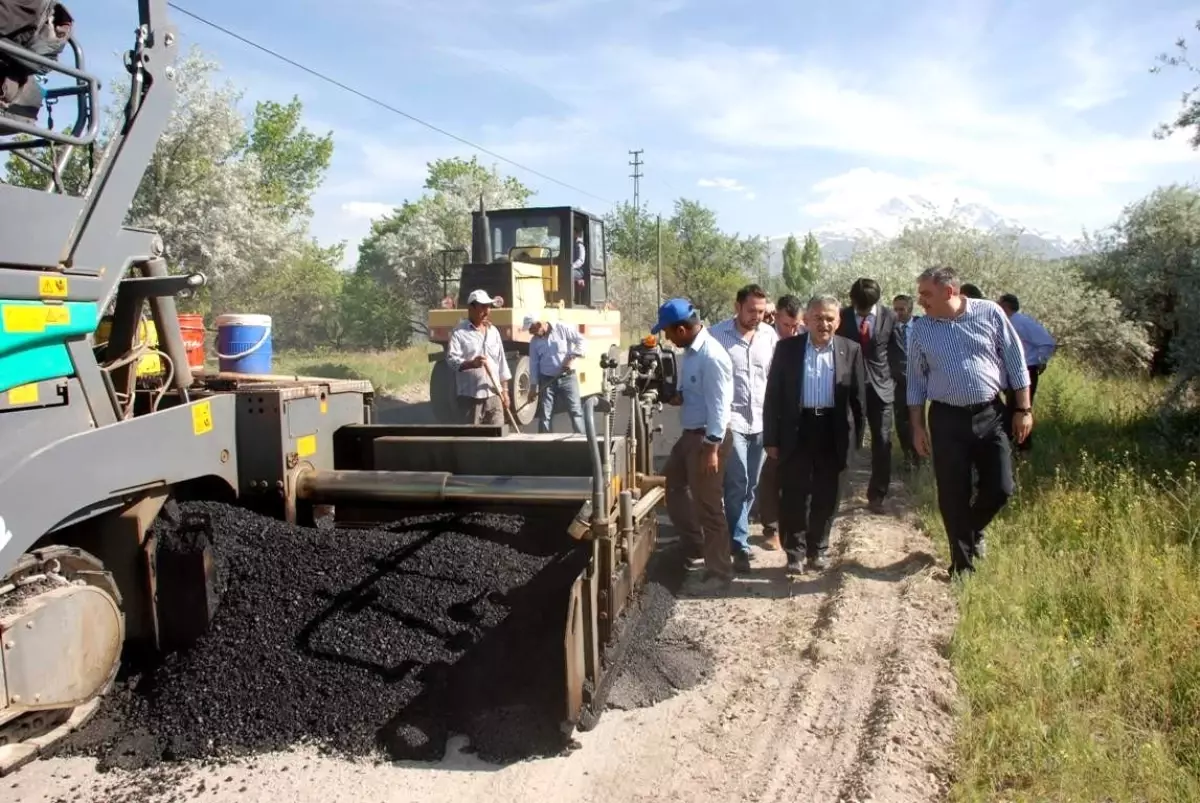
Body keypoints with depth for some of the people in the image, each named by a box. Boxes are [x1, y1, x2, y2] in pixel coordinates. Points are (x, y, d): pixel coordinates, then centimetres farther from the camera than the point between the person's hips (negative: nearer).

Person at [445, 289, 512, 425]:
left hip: (493, 394, 5)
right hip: (470, 396, -5)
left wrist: (505, 390, 12)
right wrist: (471, 363, -33)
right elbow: (451, 359, -14)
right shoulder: (459, 332, -4)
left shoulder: (493, 331, 14)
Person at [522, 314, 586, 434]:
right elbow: (534, 364, 8)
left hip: (567, 378, -3)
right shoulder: (534, 342, 6)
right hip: (546, 380, 3)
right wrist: (533, 386, 4)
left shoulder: (562, 328, -7)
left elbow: (581, 341, -6)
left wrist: (572, 358, -17)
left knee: (575, 411, -3)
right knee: (544, 414, 1)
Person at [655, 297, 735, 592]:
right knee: (671, 485, 21)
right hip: (689, 434, 10)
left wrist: (712, 448, -23)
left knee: (708, 506, 1)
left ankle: (719, 571, 16)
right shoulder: (691, 350, 6)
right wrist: (678, 397, -3)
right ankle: (695, 545, 37)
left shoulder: (711, 357, -23)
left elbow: (718, 406, -24)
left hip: (708, 437, -10)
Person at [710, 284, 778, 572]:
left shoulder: (770, 335, 3)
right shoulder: (717, 334, -7)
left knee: (751, 484, 12)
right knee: (737, 484, -8)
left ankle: (734, 532, 27)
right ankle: (740, 546, 0)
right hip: (730, 420, -4)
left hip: (762, 421, 4)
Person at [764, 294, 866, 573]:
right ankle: (795, 551, 18)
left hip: (835, 432, 1)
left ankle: (818, 548, 27)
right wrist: (771, 438, -4)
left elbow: (859, 396, 5)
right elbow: (773, 395, -1)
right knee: (794, 495, 4)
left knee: (827, 497, 10)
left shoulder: (851, 350, 3)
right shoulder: (787, 348, -1)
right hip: (797, 430, -1)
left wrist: (856, 437, 1)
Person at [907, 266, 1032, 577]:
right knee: (952, 496, 3)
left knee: (1000, 487, 1)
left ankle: (974, 529, 33)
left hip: (991, 414, 0)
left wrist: (1023, 409, -2)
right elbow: (916, 382, 7)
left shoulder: (990, 313, -5)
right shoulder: (920, 330, 0)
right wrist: (917, 427, 4)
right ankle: (963, 562, 20)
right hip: (947, 419, 1)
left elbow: (1015, 362, 0)